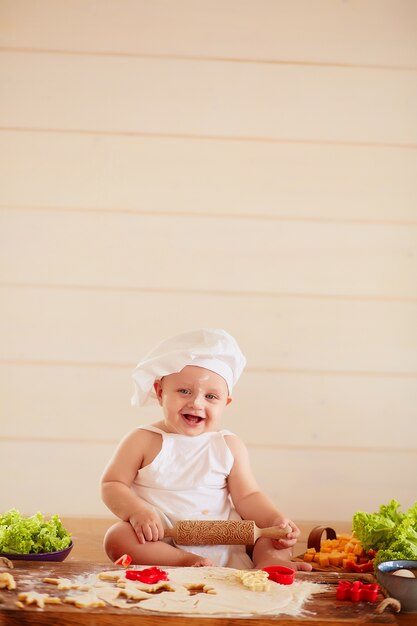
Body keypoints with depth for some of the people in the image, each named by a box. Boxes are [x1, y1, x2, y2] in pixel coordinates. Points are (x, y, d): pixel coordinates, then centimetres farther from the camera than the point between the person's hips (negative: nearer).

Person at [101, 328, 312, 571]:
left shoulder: (230, 447, 6)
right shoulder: (143, 441, 0)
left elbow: (248, 497, 6)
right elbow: (112, 485, -1)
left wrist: (274, 519, -13)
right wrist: (137, 511, -20)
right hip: (159, 542, -2)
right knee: (117, 537, -29)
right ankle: (190, 563, -37)